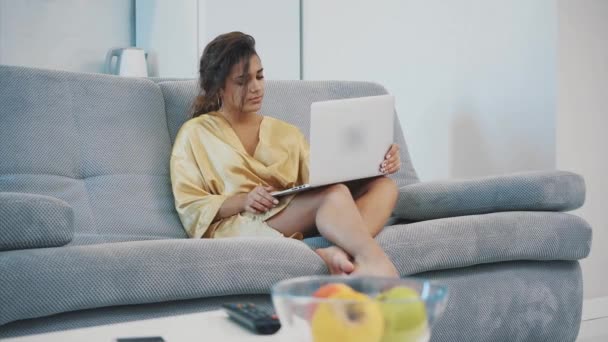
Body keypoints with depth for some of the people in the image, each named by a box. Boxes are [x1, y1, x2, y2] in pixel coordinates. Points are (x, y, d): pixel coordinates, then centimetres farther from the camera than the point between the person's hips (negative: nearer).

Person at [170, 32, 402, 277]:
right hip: (238, 227, -5)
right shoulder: (195, 134, 13)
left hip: (301, 223, 5)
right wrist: (241, 201, -14)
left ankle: (340, 253, -45)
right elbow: (190, 209, 4)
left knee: (383, 185, -20)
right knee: (335, 194, -31)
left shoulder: (286, 133, 26)